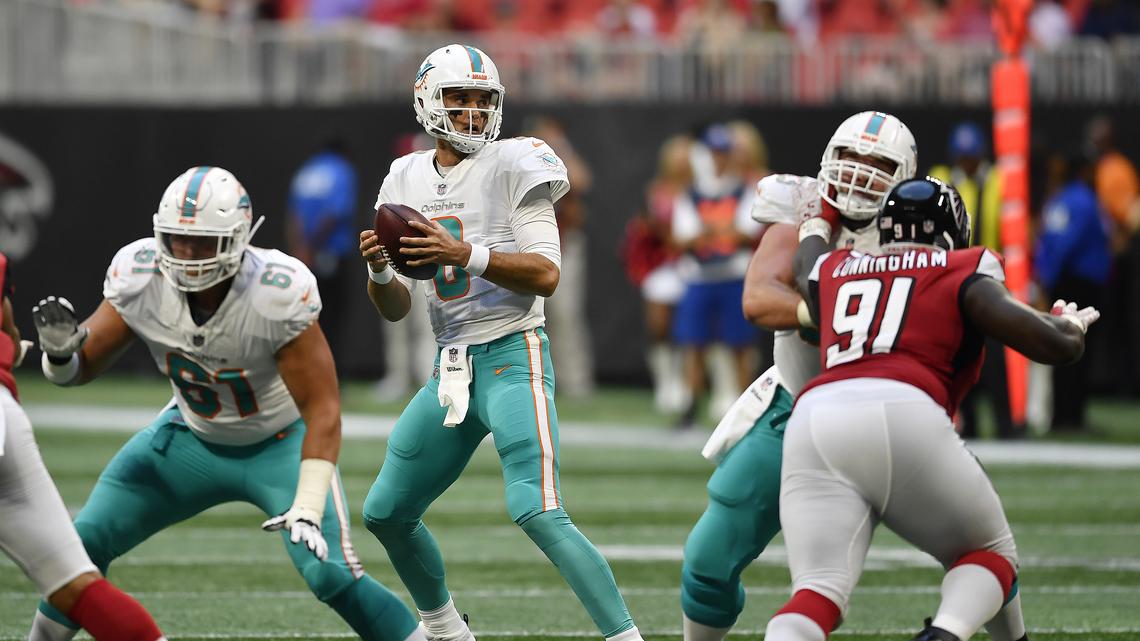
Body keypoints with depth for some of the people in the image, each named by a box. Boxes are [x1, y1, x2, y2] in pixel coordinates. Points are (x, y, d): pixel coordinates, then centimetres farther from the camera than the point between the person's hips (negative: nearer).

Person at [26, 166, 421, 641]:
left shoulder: (277, 295, -33)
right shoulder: (141, 278, -21)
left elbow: (322, 409, -27)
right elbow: (82, 367, -7)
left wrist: (308, 509, -33)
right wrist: (60, 351, -32)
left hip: (280, 442, -4)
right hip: (193, 437, 4)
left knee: (329, 572, -23)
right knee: (85, 543, -4)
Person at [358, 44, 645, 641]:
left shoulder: (512, 165, -6)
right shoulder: (407, 180, 12)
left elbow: (545, 275, -16)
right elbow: (395, 308, 14)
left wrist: (464, 254, -26)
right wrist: (378, 268, -8)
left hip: (512, 357, -7)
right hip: (450, 369, 7)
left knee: (537, 513, -23)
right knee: (386, 513, 14)